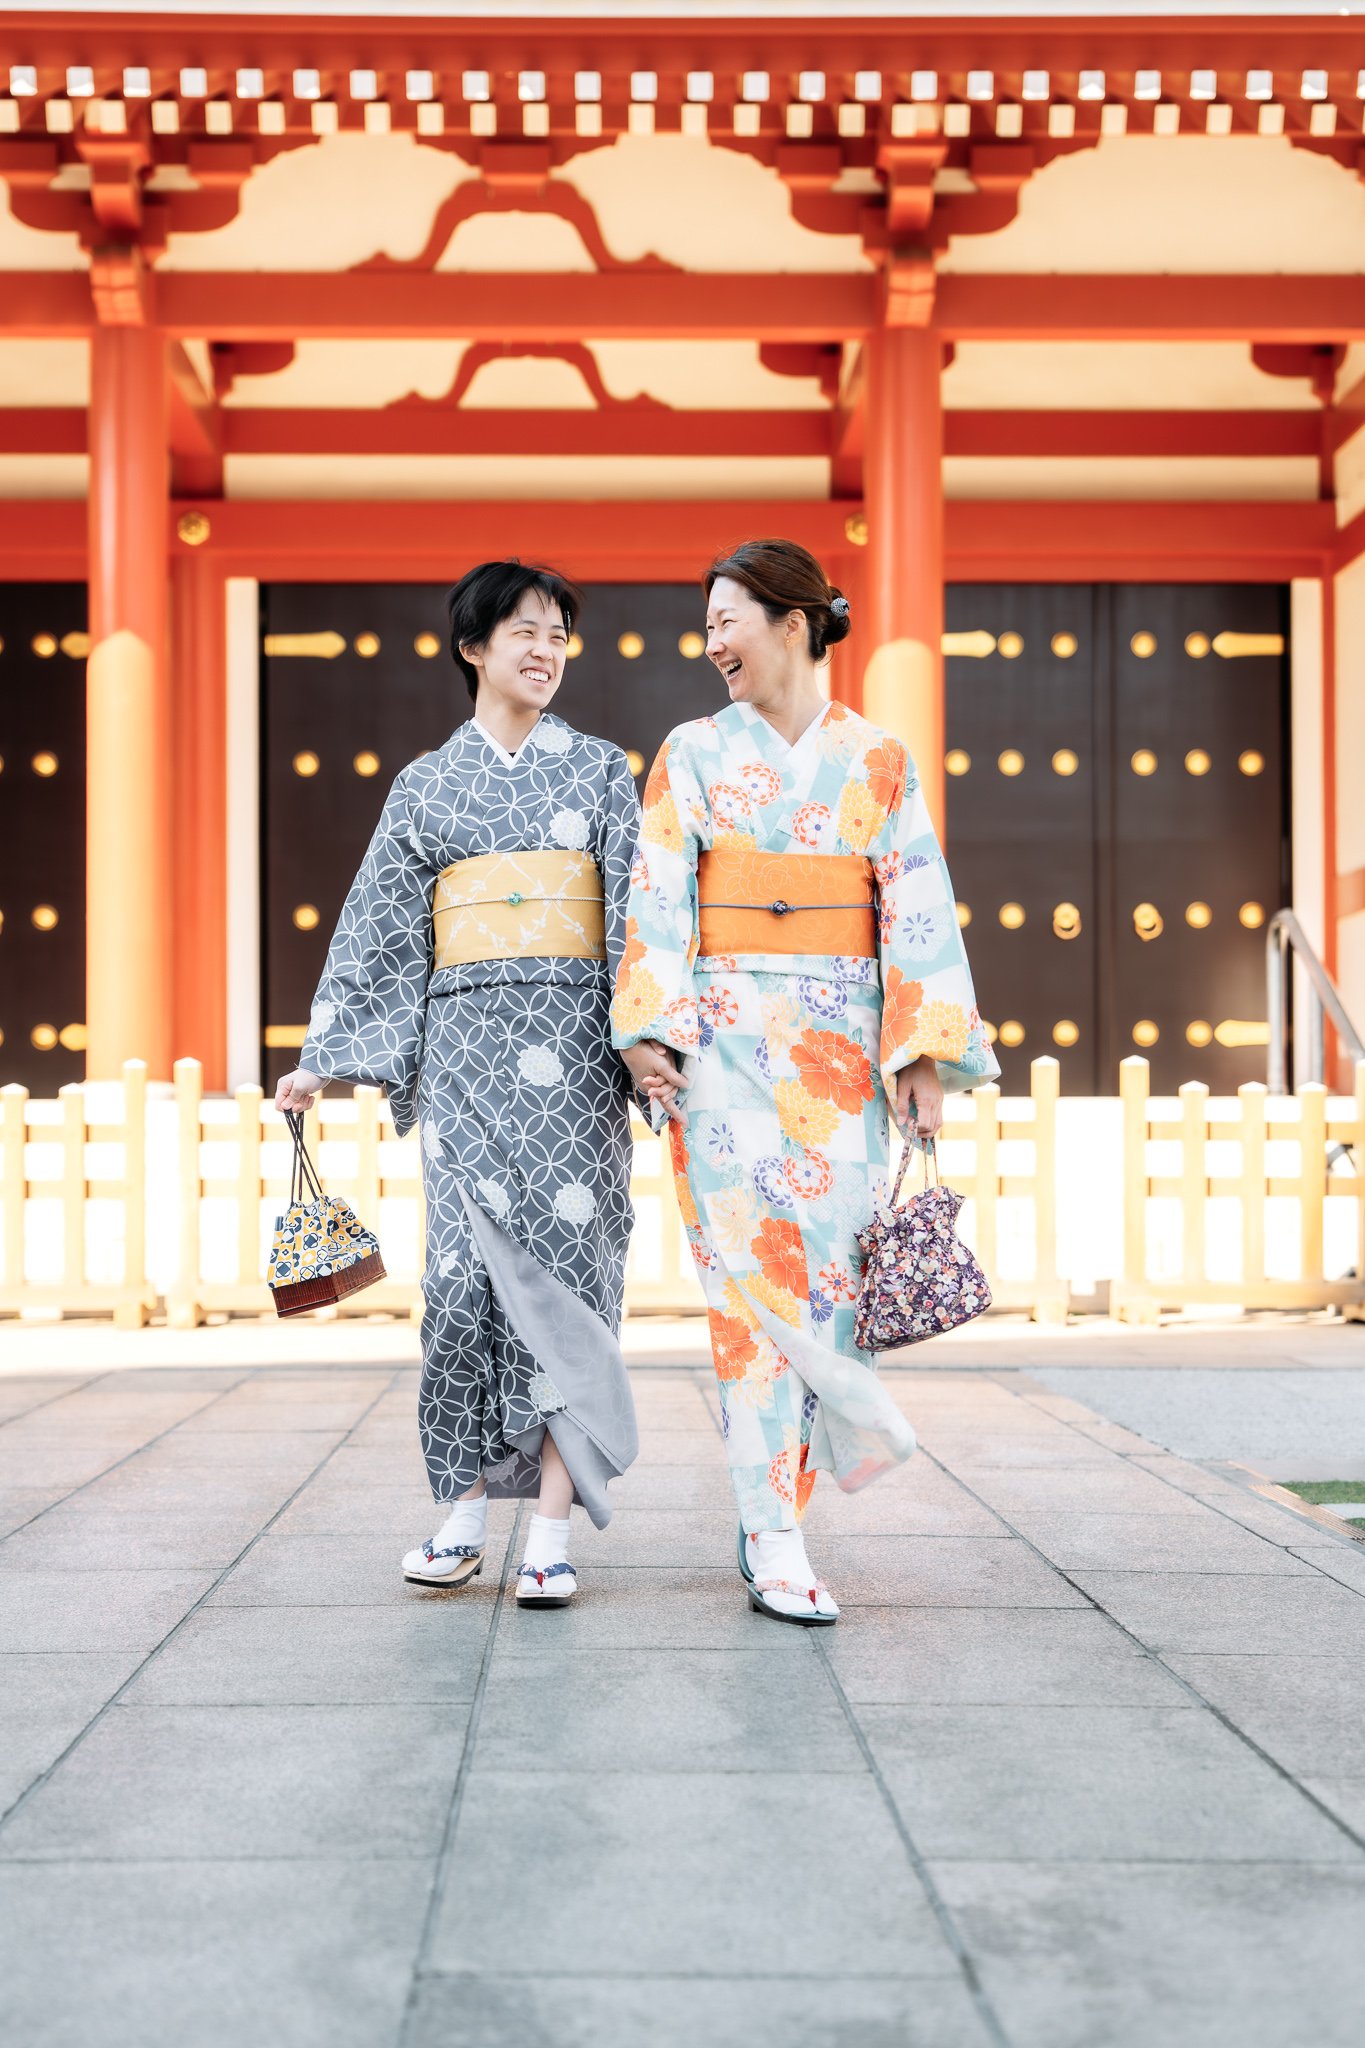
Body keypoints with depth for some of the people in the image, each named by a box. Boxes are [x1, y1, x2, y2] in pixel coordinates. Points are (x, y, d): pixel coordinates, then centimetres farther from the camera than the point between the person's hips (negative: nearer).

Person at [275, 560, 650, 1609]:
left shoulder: (600, 768, 10)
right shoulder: (426, 783, 13)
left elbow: (636, 912, 3)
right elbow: (380, 928, 11)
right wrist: (322, 1057, 5)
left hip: (570, 1043, -1)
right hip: (464, 1042, 1)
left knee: (561, 1256, -6)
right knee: (469, 1262, -4)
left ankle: (552, 1530, -4)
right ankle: (465, 1509, 8)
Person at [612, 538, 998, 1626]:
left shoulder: (879, 759, 8)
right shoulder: (694, 753, 8)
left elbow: (919, 909, 4)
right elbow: (657, 896, 1)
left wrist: (924, 1051, -5)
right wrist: (650, 1030, -10)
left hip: (841, 1043, 1)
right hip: (727, 1036, -1)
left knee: (826, 1261, 0)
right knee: (755, 1268, -8)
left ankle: (772, 1509, 15)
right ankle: (779, 1540, -2)